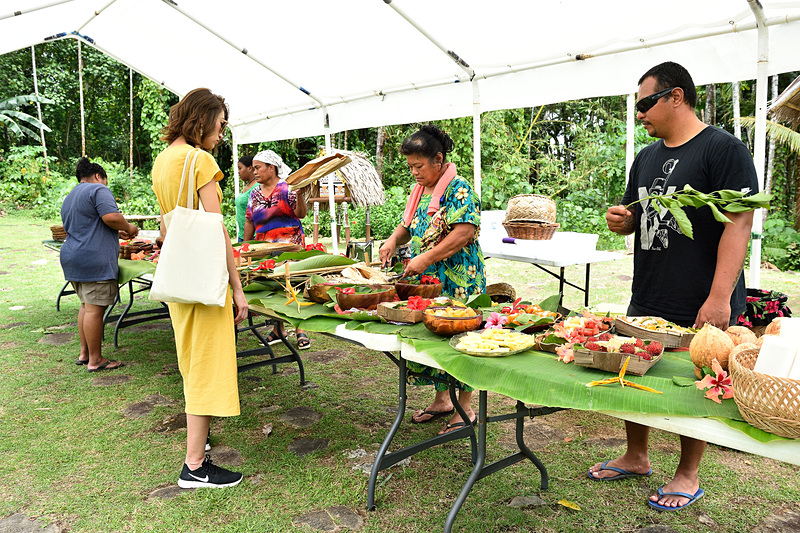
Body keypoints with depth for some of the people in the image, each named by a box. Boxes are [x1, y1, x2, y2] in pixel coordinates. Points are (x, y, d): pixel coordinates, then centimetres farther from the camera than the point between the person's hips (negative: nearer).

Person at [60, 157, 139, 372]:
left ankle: (84, 353, 21)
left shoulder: (69, 198, 24)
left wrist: (116, 233, 26)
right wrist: (128, 228, -2)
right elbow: (111, 217, -20)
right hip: (94, 261, -10)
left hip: (72, 258, 10)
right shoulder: (98, 190, -6)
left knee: (87, 306, 16)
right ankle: (95, 360, -1)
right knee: (95, 309, -6)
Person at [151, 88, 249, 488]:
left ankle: (197, 434, 40)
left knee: (192, 358, 22)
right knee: (206, 366, -2)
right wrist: (237, 286, -15)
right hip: (203, 275, -9)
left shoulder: (162, 160, 12)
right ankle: (194, 466, 6)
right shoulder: (200, 160, -15)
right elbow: (215, 229, -18)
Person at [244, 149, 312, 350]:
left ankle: (300, 330, 0)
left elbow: (301, 214, -10)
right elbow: (249, 222, 17)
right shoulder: (255, 193, 13)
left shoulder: (287, 187, -3)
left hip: (290, 245, -5)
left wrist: (299, 195, -26)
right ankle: (278, 330, 16)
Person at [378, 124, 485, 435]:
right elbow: (409, 226, 23)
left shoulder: (458, 189, -12)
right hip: (427, 281, 8)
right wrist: (393, 240, 0)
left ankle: (465, 409, 12)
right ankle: (441, 400, 28)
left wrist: (425, 258, -24)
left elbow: (464, 233, -22)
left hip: (457, 281, -8)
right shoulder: (419, 191, 13)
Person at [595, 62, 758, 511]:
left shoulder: (723, 148, -10)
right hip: (645, 301, 7)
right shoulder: (647, 157, 13)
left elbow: (739, 223, -17)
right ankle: (636, 458, 35)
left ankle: (688, 475, 28)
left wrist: (720, 298, -23)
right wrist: (622, 219, -2)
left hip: (700, 308, -7)